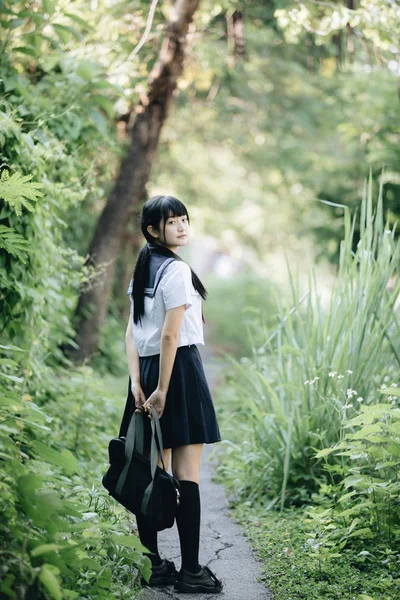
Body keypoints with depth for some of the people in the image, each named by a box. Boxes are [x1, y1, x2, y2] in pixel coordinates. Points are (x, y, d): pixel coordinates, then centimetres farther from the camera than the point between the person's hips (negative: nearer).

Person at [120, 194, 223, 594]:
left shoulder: (142, 271, 14)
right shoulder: (177, 270, -12)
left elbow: (132, 332, 8)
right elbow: (170, 335, -18)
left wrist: (138, 382, 2)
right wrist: (163, 390, -17)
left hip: (147, 369, 8)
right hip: (179, 369, -8)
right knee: (187, 474, -4)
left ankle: (151, 565, 16)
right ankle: (190, 571, -1)